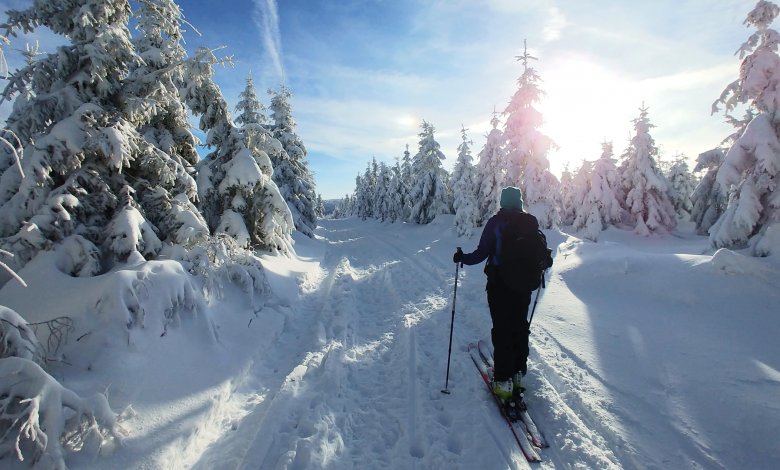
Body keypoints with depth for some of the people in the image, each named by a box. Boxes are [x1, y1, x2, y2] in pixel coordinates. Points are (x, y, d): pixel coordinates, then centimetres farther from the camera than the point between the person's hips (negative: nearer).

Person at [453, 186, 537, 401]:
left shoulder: (495, 222, -9)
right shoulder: (531, 222, 0)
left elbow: (482, 252, -13)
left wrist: (463, 258, 3)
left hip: (499, 284, -3)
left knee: (502, 329, 3)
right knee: (520, 327, 17)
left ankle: (503, 381, 4)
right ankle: (518, 373, 26)